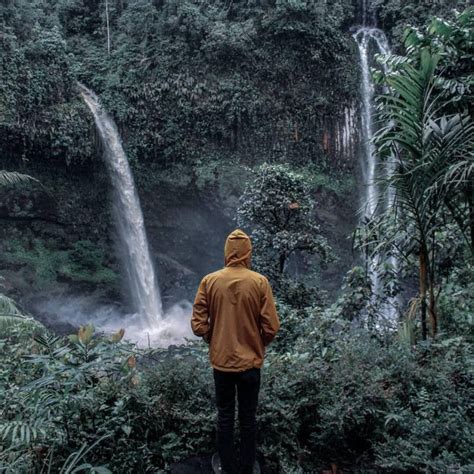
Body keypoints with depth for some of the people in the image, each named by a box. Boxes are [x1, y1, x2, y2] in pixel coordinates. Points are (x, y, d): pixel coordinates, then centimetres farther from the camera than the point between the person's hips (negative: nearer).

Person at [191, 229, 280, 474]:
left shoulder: (209, 281, -10)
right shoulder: (260, 282, -13)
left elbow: (198, 325, -8)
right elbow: (271, 327, -11)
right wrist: (259, 343, 8)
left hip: (221, 360, 1)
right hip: (250, 362, -1)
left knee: (225, 417, 17)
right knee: (248, 418, 16)